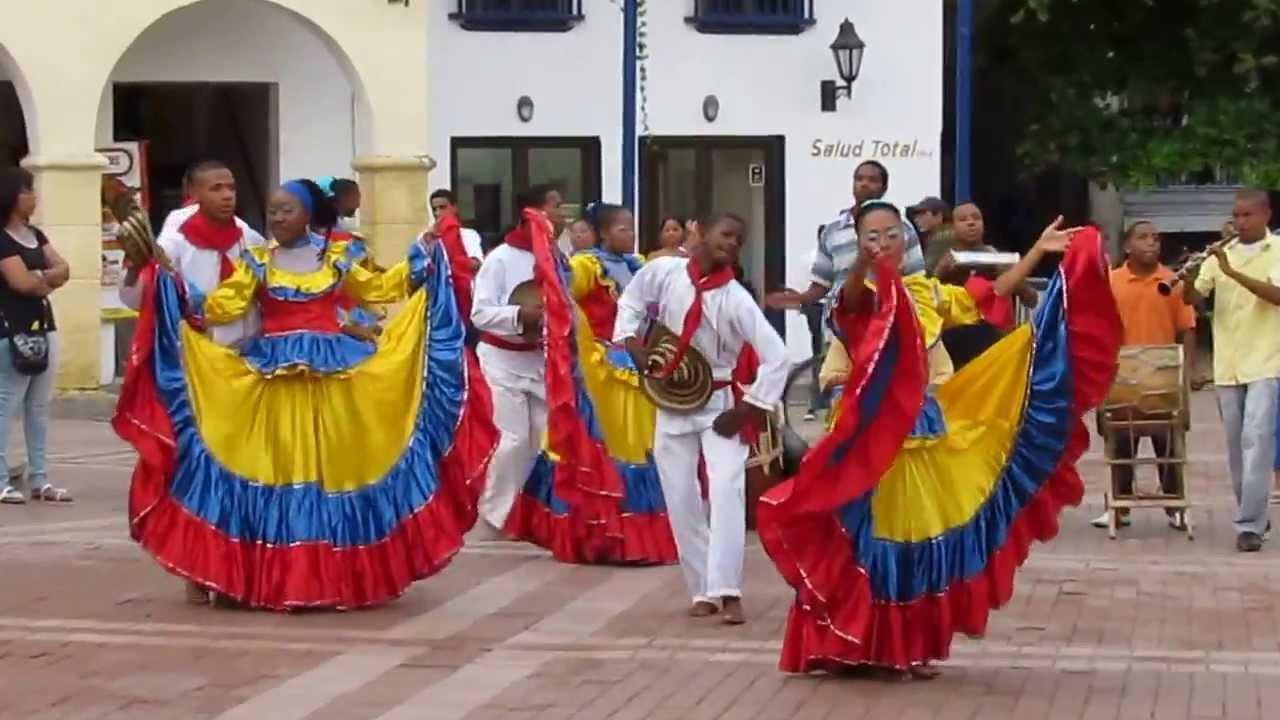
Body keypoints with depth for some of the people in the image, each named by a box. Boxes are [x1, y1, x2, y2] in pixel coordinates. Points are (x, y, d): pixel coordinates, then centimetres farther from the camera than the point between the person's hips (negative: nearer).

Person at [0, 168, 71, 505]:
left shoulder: (36, 235, 16)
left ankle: (40, 480, 13)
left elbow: (63, 270, 9)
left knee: (39, 408, 9)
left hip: (43, 329, 9)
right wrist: (48, 280, 1)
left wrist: (38, 278, -9)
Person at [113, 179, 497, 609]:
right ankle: (279, 577, 5)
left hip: (332, 374, 1)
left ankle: (335, 570, 11)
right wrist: (176, 288, -16)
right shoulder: (256, 262, 5)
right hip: (275, 377, -1)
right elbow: (222, 305, -3)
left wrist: (420, 261, 13)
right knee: (279, 469, 0)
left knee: (333, 467, 3)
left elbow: (376, 288, 19)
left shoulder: (337, 257, 9)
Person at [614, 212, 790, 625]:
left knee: (726, 490, -18)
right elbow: (631, 303, 12)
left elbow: (776, 357, -17)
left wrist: (746, 410, -16)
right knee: (681, 501, 4)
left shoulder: (735, 300, -16)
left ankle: (727, 591, -19)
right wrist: (632, 341, -5)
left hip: (720, 403, -3)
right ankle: (702, 591, 16)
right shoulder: (662, 272, -9)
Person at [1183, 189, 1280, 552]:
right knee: (1236, 443, 10)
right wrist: (1188, 280, -20)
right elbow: (1193, 299, 2)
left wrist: (1233, 272, -27)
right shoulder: (1221, 253, 9)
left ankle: (1250, 525, -15)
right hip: (1227, 365, 5)